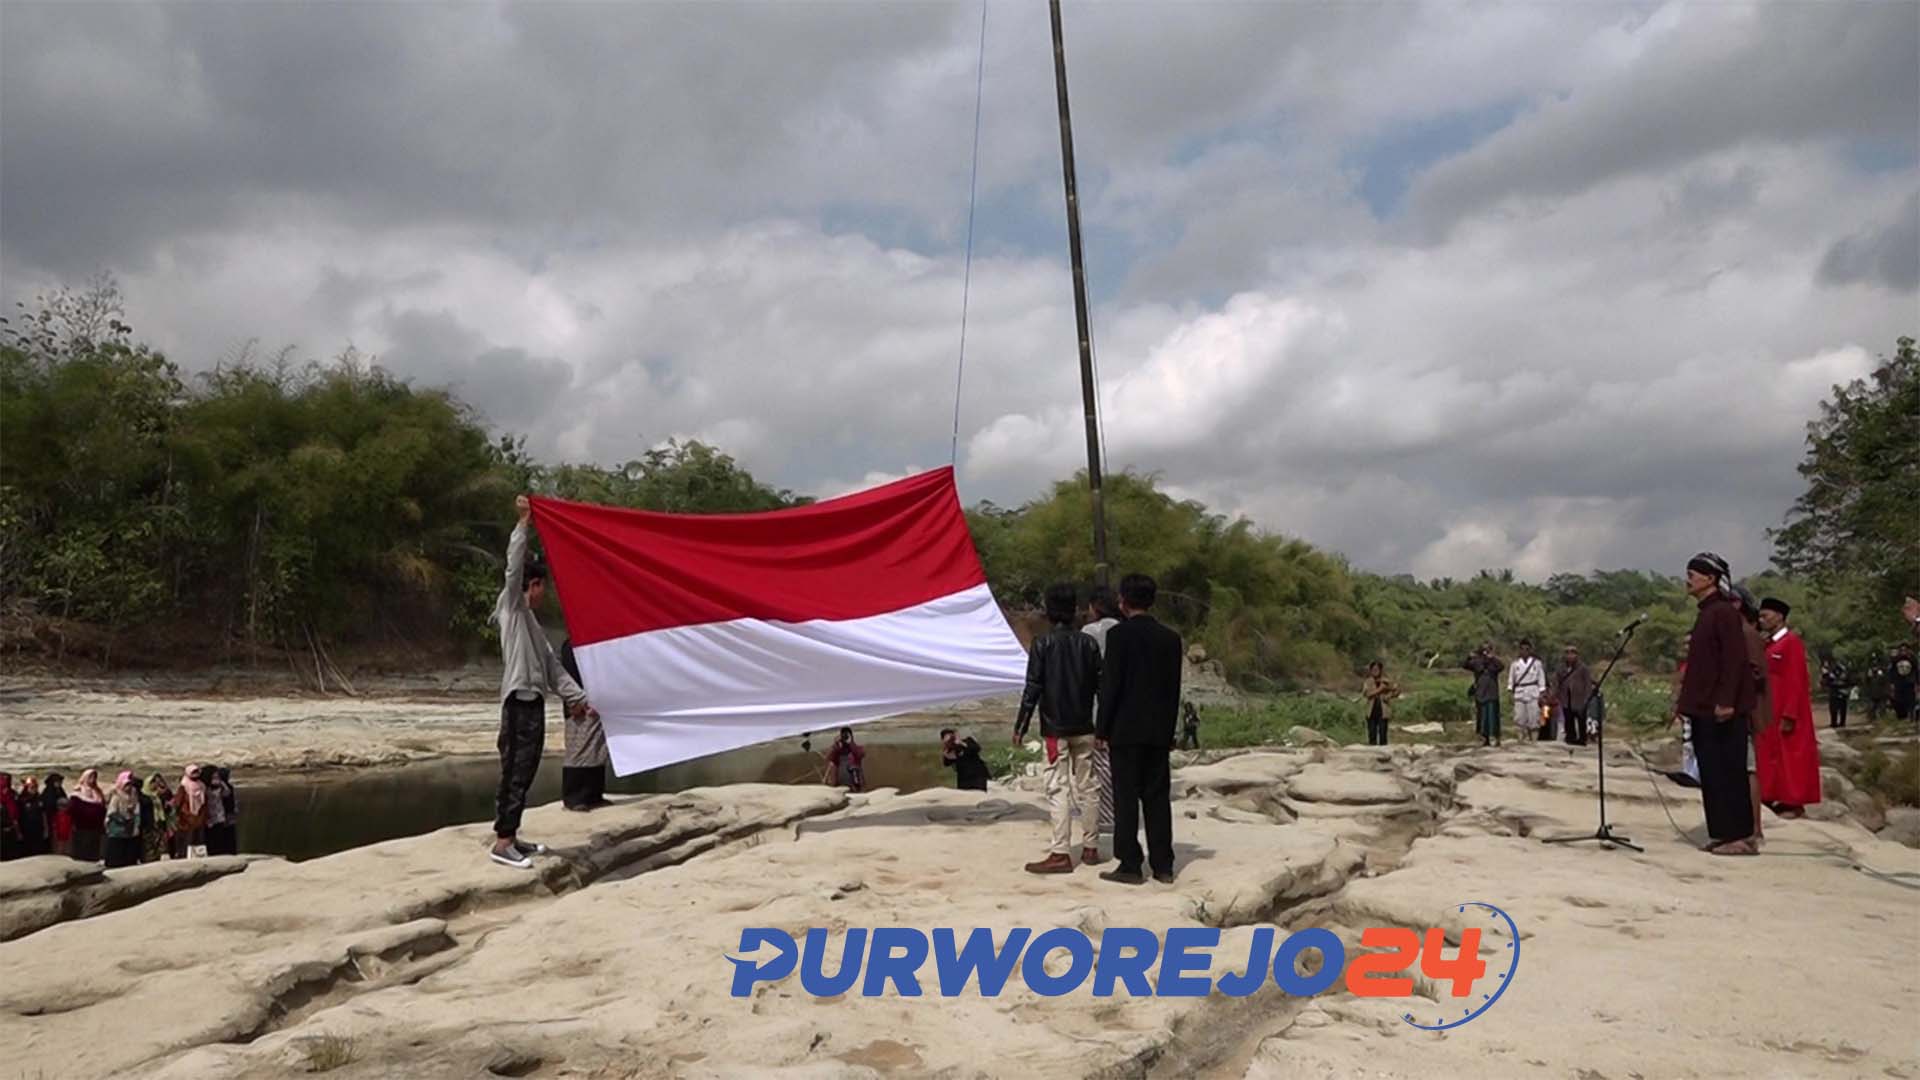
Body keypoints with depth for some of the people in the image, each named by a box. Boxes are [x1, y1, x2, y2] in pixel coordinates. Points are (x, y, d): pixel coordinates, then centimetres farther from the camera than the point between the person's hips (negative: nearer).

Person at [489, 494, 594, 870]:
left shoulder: (532, 622, 23)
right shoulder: (511, 607, 1)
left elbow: (553, 667, 21)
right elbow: (514, 567, -14)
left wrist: (578, 697, 15)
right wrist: (523, 523, -13)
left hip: (534, 701, 9)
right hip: (519, 701, -9)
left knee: (524, 773, 10)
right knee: (514, 772, -10)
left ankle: (511, 837, 16)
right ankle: (501, 843, -8)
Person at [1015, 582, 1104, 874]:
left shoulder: (1042, 644, -8)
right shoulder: (1088, 643, 5)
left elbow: (1033, 688, -10)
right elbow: (1100, 685, 7)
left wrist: (1020, 726, -5)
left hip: (1056, 728, -4)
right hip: (1084, 727, 5)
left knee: (1058, 788, -5)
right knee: (1086, 786, 12)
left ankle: (1061, 853, -9)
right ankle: (1091, 847, 18)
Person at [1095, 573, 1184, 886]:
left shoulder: (1119, 634, -10)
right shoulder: (1170, 638, 7)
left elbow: (1110, 684, -11)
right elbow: (1174, 689, 10)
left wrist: (1102, 729, -4)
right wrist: (1169, 731, 16)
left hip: (1125, 730, -5)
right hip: (1159, 731, 5)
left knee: (1126, 797, 0)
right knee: (1158, 796, 9)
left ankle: (1130, 865, 2)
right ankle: (1162, 866, 11)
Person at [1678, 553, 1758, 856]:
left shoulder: (1724, 612, -11)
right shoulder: (1705, 613, 17)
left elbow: (1735, 659, -18)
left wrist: (1726, 701, -23)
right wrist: (1689, 702, 18)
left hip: (1722, 710, -9)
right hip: (1704, 708, 9)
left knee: (1728, 771, -6)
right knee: (1710, 773, 10)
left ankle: (1741, 836, -2)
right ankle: (1721, 832, 15)